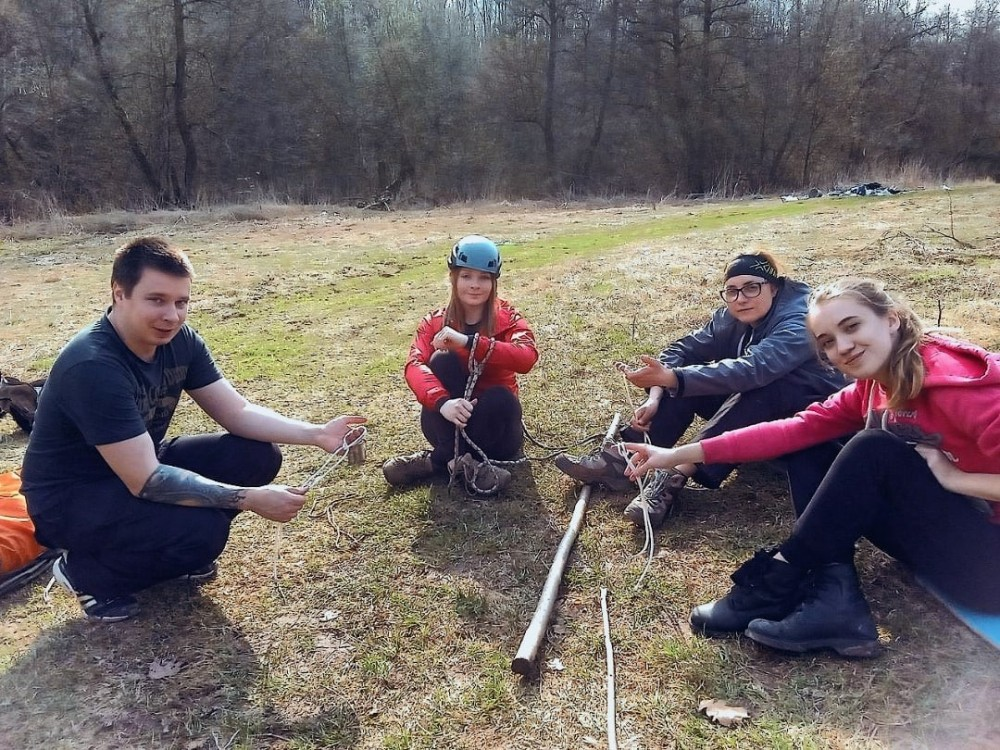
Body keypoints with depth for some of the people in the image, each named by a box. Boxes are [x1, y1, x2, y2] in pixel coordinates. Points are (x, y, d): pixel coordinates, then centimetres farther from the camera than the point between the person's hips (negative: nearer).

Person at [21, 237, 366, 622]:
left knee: (258, 456, -10)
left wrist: (316, 434, -20)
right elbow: (145, 481, -34)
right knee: (202, 529, -30)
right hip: (70, 498, -7)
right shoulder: (92, 366, -32)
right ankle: (86, 571, -2)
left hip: (141, 467, 7)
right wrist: (251, 499, -34)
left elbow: (238, 412, -6)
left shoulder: (180, 340, -9)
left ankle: (187, 546, 9)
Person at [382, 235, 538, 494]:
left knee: (500, 397, -34)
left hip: (493, 424, 0)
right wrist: (442, 402, -43)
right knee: (442, 360, -24)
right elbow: (414, 366, -24)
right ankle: (463, 460, -23)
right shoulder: (434, 323, -4)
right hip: (451, 422, 1)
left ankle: (440, 460, -15)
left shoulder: (507, 319, -7)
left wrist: (468, 341, -39)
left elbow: (527, 358, -29)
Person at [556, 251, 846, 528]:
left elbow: (750, 370, -44)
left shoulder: (800, 322, -29)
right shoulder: (733, 318, -8)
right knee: (689, 377, -15)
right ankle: (622, 459, -25)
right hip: (756, 411, 7)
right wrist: (655, 396, -28)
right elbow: (682, 349, -10)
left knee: (756, 390, -38)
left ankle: (676, 476, -42)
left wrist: (670, 378, -52)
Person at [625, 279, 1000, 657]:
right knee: (829, 471, -2)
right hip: (946, 527, 8)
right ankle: (836, 604, -15)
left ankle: (775, 586, -10)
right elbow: (793, 431, -4)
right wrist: (679, 454, -9)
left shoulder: (955, 381, -22)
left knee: (874, 451, -21)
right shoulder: (873, 387, 3)